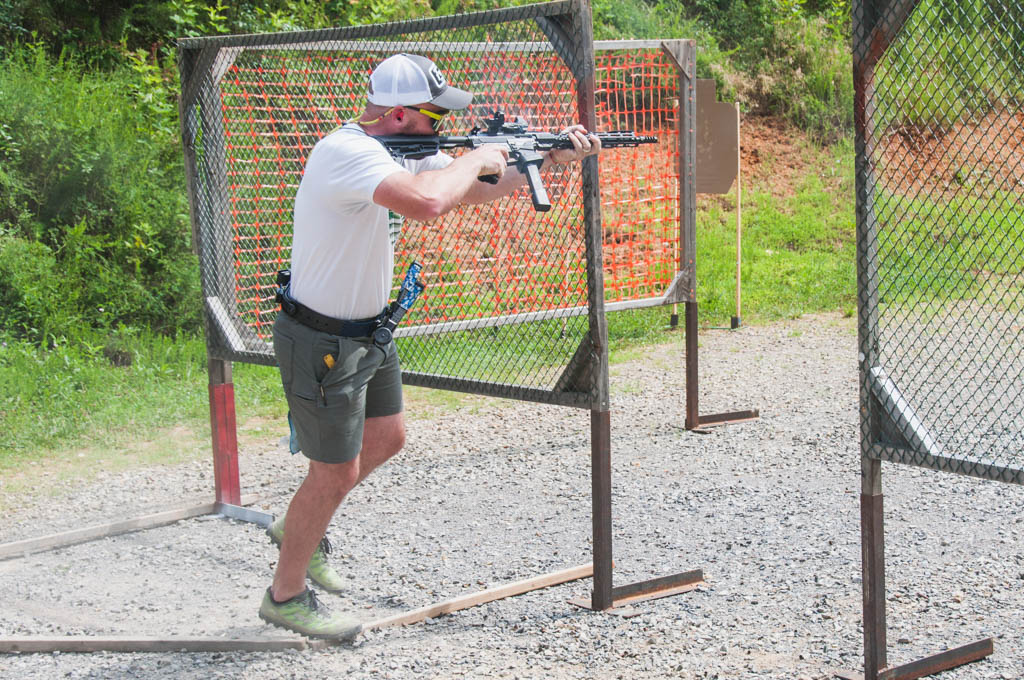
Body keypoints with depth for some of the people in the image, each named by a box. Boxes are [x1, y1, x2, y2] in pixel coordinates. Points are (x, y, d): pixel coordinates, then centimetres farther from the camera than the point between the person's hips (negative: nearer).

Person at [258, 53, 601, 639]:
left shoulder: (402, 152, 3)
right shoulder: (347, 152, -28)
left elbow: (479, 189, 13)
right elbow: (426, 202, -47)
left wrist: (552, 158, -1)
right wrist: (478, 158, -28)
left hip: (367, 332, 10)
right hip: (322, 344, -10)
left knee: (386, 439, 23)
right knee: (338, 472, 3)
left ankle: (298, 527, 43)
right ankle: (287, 594, 23)